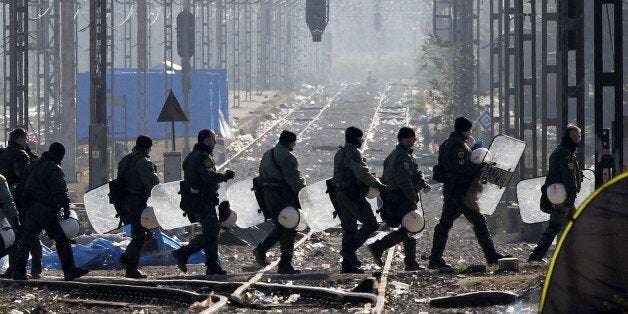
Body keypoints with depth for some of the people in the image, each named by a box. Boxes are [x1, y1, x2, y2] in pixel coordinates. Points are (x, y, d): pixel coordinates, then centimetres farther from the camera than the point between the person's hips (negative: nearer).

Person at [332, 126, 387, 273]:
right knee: (371, 224, -4)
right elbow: (362, 173, -21)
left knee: (349, 228, 11)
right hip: (353, 195, -10)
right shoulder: (353, 152, -12)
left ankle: (348, 265, 8)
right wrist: (378, 185, -13)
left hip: (340, 194, 10)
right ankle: (349, 249, -13)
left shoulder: (339, 153, 19)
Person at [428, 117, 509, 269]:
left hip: (450, 190, 10)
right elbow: (463, 167, -22)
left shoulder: (447, 144, 17)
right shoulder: (458, 145, -14)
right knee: (479, 221, -4)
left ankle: (435, 259, 7)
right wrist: (484, 168, -17)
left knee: (445, 222, 9)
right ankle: (491, 255, -2)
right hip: (461, 190, -10)